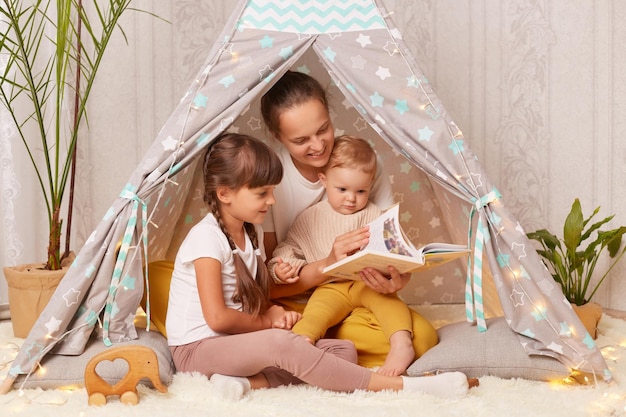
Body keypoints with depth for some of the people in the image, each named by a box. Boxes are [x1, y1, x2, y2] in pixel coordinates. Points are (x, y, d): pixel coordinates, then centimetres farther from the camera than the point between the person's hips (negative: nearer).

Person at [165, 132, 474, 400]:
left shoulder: (250, 232, 10)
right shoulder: (207, 238, -17)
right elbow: (217, 317, -22)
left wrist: (273, 311, -7)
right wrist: (267, 321, -7)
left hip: (235, 341, 9)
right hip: (197, 347, -9)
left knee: (343, 350, -6)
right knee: (282, 343, -37)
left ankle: (248, 382, -27)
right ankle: (401, 386, -33)